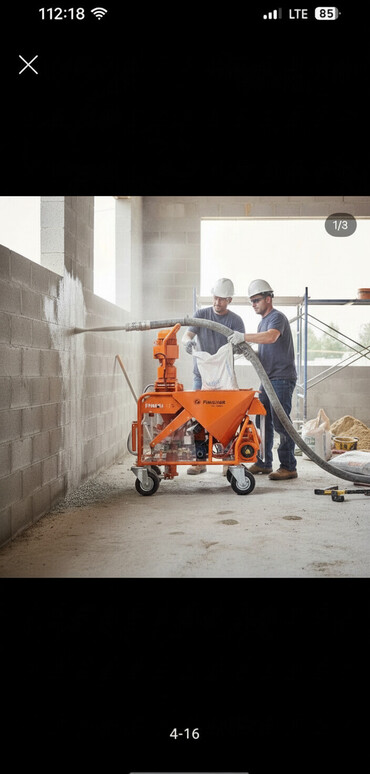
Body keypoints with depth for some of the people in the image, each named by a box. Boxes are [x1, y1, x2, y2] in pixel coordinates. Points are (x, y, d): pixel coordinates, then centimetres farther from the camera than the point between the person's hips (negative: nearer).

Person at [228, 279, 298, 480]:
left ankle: (288, 467, -6)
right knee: (263, 421, 10)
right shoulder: (262, 322, 21)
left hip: (282, 378, -10)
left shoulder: (278, 317, -9)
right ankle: (263, 463, 18)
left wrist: (244, 337, -33)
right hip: (268, 379, 10)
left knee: (281, 422, -10)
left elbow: (271, 336, -31)